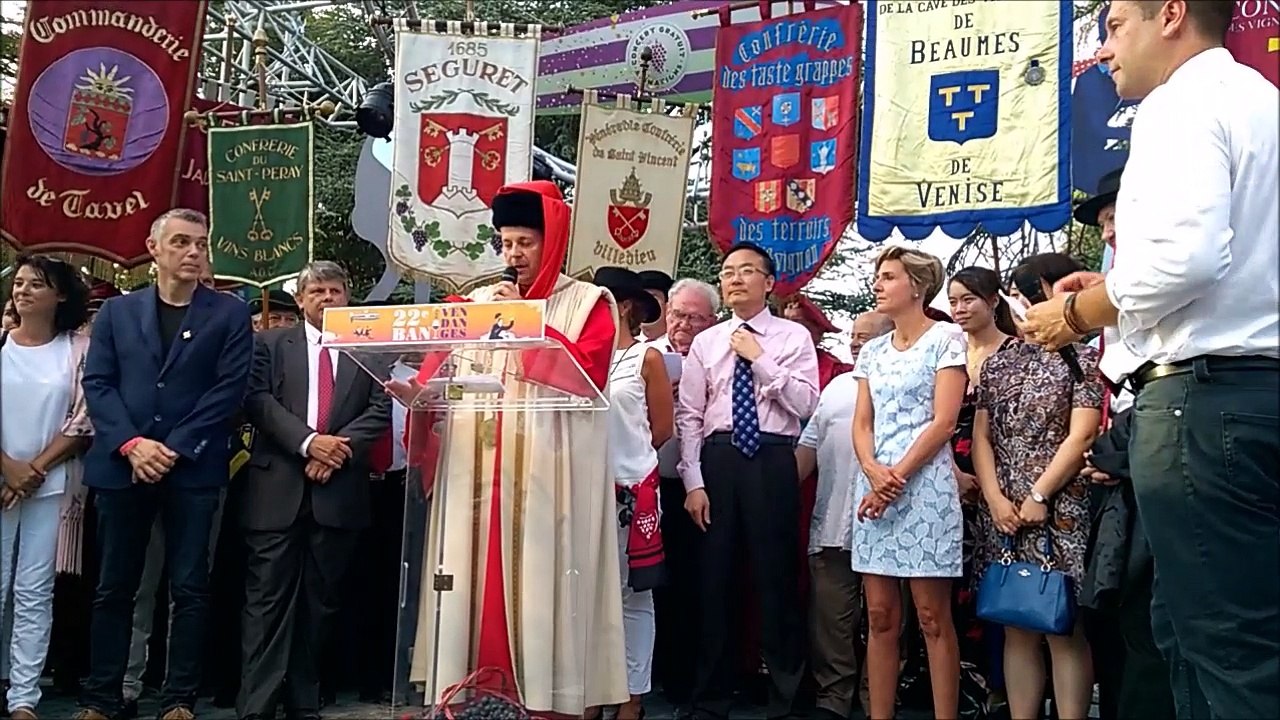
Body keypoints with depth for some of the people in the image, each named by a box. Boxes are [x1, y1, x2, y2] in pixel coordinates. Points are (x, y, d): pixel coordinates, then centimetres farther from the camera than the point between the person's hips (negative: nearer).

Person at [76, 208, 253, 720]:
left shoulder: (229, 314, 5)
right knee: (114, 588, 9)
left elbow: (229, 390, -4)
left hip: (192, 470, -2)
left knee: (189, 589, 1)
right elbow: (96, 383, 4)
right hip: (121, 466, 2)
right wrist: (132, 444, -11)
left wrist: (174, 450, -11)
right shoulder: (117, 312, 13)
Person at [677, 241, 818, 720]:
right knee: (713, 578, 7)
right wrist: (693, 481, -4)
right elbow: (689, 416, 5)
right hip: (717, 458, 2)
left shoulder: (793, 337, 5)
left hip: (772, 459, -2)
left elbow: (805, 403, -7)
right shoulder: (705, 342, 11)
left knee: (776, 578, 3)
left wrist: (760, 359, -9)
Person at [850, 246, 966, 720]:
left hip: (924, 483, -5)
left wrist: (898, 476, -14)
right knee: (880, 616, 6)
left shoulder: (946, 338, -1)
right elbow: (862, 423, 10)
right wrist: (873, 471, -9)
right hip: (875, 484, 6)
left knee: (932, 617, -2)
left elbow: (944, 421, -9)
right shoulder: (872, 350, 16)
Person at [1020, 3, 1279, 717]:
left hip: (1206, 395, -10)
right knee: (1193, 628, 15)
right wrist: (1115, 283, 18)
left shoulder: (1183, 100, -6)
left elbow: (1185, 255, -22)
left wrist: (1079, 313, -6)